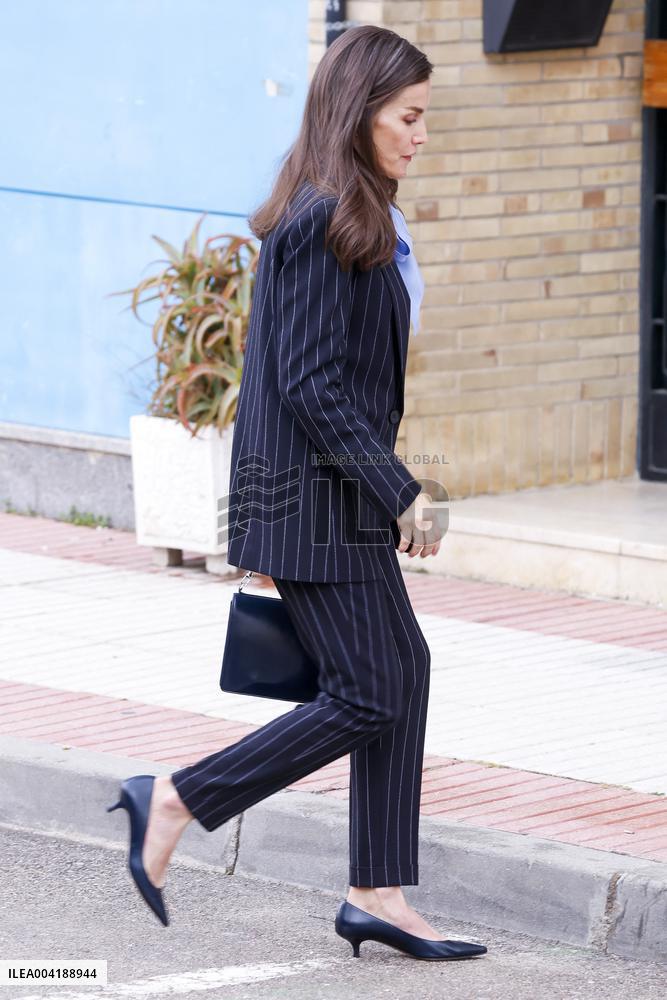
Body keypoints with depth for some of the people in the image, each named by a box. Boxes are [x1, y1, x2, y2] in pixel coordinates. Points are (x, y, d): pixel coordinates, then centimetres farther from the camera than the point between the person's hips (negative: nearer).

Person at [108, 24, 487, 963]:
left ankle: (377, 895, 15)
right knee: (367, 696, -5)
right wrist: (400, 493, -18)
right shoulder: (324, 225, -19)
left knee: (405, 668, 10)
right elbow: (314, 385, -22)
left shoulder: (347, 216, 12)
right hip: (317, 497, -10)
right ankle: (175, 801, 2)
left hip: (336, 495, 10)